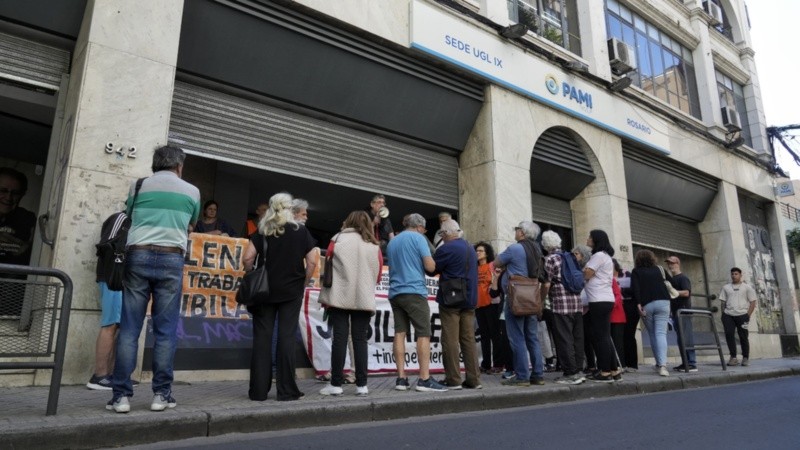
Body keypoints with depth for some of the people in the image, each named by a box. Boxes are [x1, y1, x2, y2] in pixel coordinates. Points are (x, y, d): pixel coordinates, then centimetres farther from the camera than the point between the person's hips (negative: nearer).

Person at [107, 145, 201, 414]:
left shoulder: (138, 186, 11)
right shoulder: (192, 192, 10)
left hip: (138, 256, 1)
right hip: (171, 260, -1)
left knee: (129, 328, 3)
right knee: (165, 331, 3)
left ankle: (122, 395, 3)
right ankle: (161, 394, 5)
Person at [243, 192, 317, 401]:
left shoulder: (262, 230, 4)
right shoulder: (301, 231, 3)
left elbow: (247, 258, -7)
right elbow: (312, 262, -3)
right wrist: (303, 284, 7)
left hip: (265, 290, 1)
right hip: (292, 292, 0)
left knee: (262, 337, 5)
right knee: (287, 337, 2)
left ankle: (259, 390, 8)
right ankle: (286, 390, 6)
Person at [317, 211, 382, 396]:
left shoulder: (338, 239, 1)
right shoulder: (374, 246, 7)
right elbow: (378, 276, 10)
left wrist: (326, 297, 10)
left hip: (340, 297, -2)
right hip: (364, 299, 2)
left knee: (340, 338, 0)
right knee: (360, 339, 5)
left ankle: (336, 384, 2)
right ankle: (361, 385, 5)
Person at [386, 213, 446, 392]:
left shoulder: (392, 242, 19)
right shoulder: (418, 238, -2)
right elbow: (430, 266, -8)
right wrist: (429, 263, 13)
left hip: (395, 292, 7)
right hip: (414, 291, -6)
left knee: (400, 333, 4)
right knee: (423, 334, -4)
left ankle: (401, 378, 2)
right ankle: (424, 379, -8)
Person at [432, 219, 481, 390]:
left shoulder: (446, 249, -12)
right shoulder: (471, 248, 14)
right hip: (470, 299, 8)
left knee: (450, 340, -2)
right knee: (469, 339, 9)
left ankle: (453, 379, 1)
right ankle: (473, 379, 11)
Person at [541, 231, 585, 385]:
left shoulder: (550, 259, -5)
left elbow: (546, 284, -8)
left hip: (561, 304, -7)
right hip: (577, 302, 7)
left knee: (564, 339, -3)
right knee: (577, 338, 10)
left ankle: (570, 373, -3)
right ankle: (578, 370, 15)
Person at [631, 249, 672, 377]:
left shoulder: (636, 272, 8)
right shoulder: (659, 269, 16)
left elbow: (635, 288, -5)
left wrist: (639, 304, -8)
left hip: (646, 305, -1)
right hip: (662, 303, 1)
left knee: (652, 334, 13)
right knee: (661, 333, -8)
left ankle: (659, 363, 17)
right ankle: (662, 365, -22)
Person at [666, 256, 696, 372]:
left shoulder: (683, 278, -6)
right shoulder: (672, 279, 20)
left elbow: (686, 293, -19)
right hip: (676, 311, 9)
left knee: (686, 337, -11)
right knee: (681, 339, 8)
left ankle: (692, 364, -10)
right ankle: (685, 363, 11)